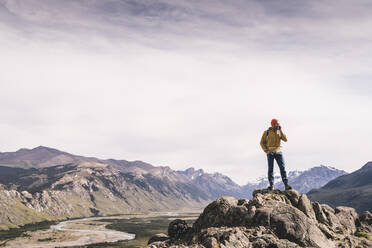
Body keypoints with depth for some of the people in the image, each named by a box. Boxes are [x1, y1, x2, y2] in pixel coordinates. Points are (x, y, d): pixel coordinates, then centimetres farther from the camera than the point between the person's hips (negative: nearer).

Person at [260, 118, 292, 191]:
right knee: (270, 169, -3)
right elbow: (262, 142, 3)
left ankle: (286, 185, -8)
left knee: (283, 168, -7)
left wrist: (281, 131, -9)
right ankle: (271, 185, 2)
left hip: (278, 152, 3)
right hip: (270, 153, -2)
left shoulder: (279, 132, 10)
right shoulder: (267, 132, 0)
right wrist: (266, 151, -9)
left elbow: (285, 139, -4)